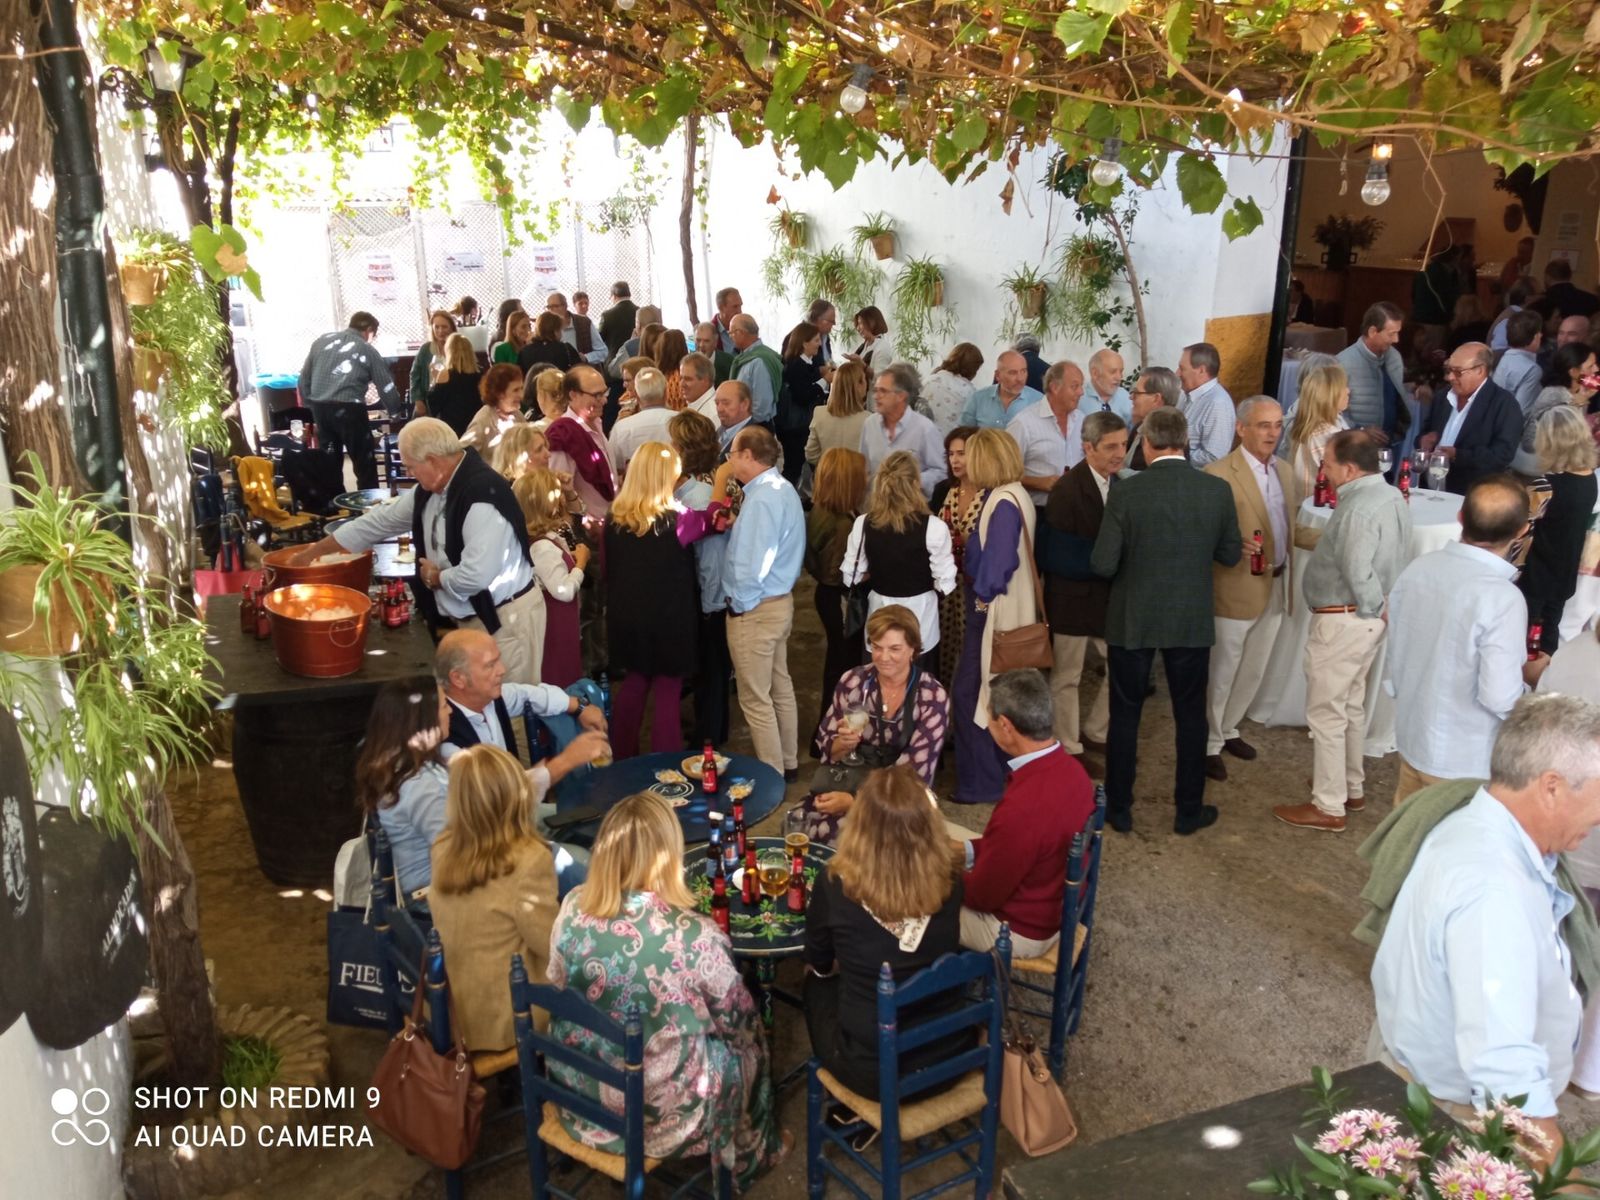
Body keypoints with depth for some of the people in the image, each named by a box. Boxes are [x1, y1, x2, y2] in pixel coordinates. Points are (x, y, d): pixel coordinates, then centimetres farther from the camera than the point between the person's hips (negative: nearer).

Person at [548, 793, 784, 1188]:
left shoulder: (573, 907, -14)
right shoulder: (694, 936, -26)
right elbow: (740, 1024, -10)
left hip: (578, 1097, 5)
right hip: (657, 1117, -5)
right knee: (747, 1047, 23)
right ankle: (748, 1157, 46)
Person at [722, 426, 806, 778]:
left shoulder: (762, 499, -23)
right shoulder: (783, 489, 9)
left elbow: (752, 563, -25)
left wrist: (740, 604, -13)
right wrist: (734, 525, 4)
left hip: (755, 609, -10)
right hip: (780, 601, 10)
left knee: (756, 699, 1)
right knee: (780, 688, 19)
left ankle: (772, 776, 9)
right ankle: (788, 763, 31)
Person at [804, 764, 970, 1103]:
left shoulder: (835, 886, -21)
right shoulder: (949, 882, -13)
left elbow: (819, 964, 1)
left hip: (872, 1072, -2)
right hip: (949, 1060, 3)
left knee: (818, 982, 27)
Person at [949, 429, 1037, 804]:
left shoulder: (1003, 503, -21)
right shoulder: (1016, 496, 8)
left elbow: (996, 561, -22)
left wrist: (983, 595, -10)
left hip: (993, 613, -10)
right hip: (1002, 608, 10)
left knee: (970, 695, -1)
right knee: (994, 697, 19)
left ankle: (981, 783, 7)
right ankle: (997, 773, 32)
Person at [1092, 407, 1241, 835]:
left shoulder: (1126, 493, -15)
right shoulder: (1218, 490, -8)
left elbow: (1103, 565, -14)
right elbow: (1230, 555, 3)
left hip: (1132, 621, -2)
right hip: (1193, 621, 2)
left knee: (1125, 715, 12)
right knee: (1191, 717, 15)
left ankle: (1119, 809, 22)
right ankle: (1189, 811, 25)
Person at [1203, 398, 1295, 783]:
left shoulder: (1283, 469, 8)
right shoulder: (1219, 474, -18)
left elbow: (1290, 522, 16)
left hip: (1276, 587, 8)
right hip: (1237, 589, -8)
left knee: (1253, 672, 20)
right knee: (1221, 672, 6)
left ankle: (1228, 730, 38)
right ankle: (1208, 744, 21)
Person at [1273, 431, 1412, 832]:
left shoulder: (1359, 509, -25)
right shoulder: (1391, 495, 6)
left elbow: (1358, 572, -30)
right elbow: (1390, 558, 11)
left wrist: (1373, 610, -15)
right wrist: (1381, 607, 10)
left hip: (1342, 621, -10)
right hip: (1367, 617, 10)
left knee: (1326, 713, 2)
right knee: (1351, 706, 23)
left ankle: (1328, 806, 12)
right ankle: (1352, 788, 37)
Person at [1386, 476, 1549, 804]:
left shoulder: (1417, 568, -8)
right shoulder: (1503, 599, -26)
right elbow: (1499, 697, -24)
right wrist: (1529, 676, -4)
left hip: (1411, 735, 6)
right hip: (1463, 757, -5)